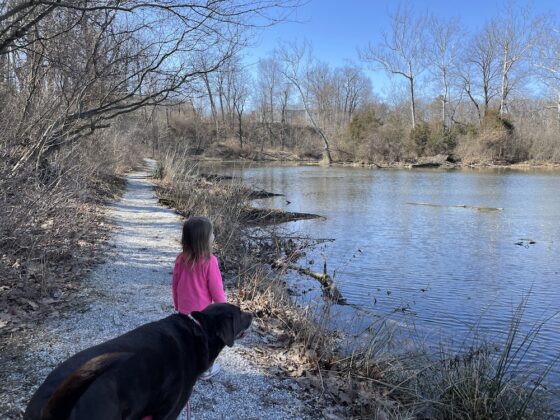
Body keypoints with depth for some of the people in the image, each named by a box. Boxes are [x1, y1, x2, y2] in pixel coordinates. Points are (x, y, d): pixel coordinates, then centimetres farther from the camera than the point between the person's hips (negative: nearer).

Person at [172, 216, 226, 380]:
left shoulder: (180, 259, -9)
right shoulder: (209, 261, -25)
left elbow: (175, 285, 3)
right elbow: (216, 288, -18)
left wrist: (177, 305, 18)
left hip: (184, 309, 4)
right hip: (204, 311, -4)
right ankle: (206, 370, 30)